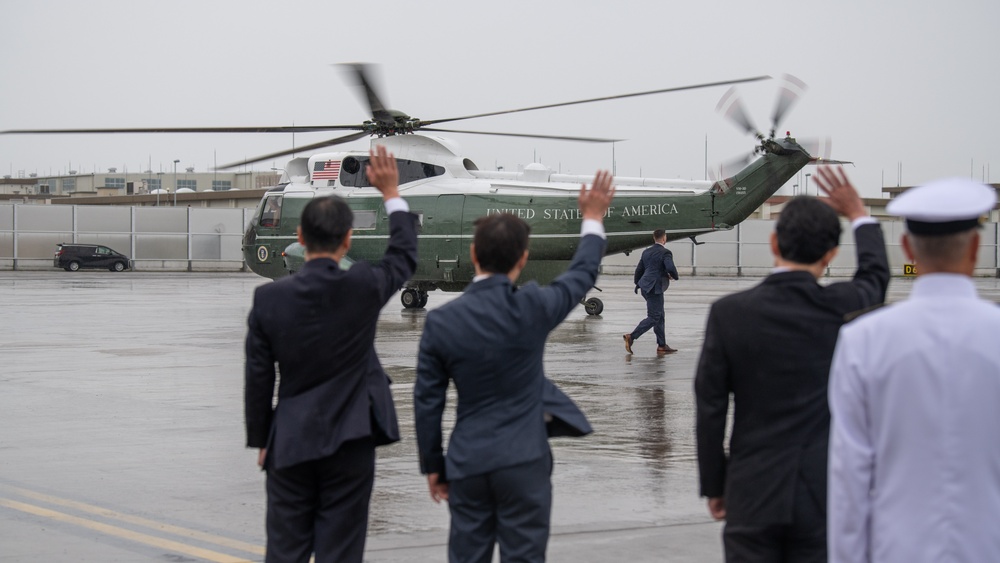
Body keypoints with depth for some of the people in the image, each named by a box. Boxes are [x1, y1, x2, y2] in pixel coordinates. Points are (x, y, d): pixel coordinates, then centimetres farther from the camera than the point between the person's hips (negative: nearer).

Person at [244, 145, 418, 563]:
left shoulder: (269, 298, -6)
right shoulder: (363, 287, -10)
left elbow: (258, 377, 0)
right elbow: (404, 258, 13)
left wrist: (260, 441, 12)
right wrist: (391, 193, 20)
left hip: (290, 445, 1)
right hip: (349, 443, -1)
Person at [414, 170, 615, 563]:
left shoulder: (441, 320, -5)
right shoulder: (532, 308, -11)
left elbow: (427, 401, -1)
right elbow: (582, 274, 9)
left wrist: (432, 465, 11)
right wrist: (593, 220, 24)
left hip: (467, 463, 2)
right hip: (524, 461, -2)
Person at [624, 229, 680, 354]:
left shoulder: (646, 252, 13)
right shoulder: (665, 252, -11)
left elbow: (639, 270, 17)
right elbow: (670, 268, -24)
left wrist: (638, 285, 30)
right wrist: (675, 276, -2)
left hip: (646, 287, 9)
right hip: (654, 288, -9)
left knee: (659, 316, 14)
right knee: (653, 317, -6)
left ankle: (662, 346, 16)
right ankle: (631, 337, -15)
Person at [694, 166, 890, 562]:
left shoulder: (729, 313, -8)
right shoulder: (844, 307, -5)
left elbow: (710, 410, -4)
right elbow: (875, 276, 20)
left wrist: (713, 486, 8)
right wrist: (858, 214, 36)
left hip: (752, 495, 0)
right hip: (824, 497, 1)